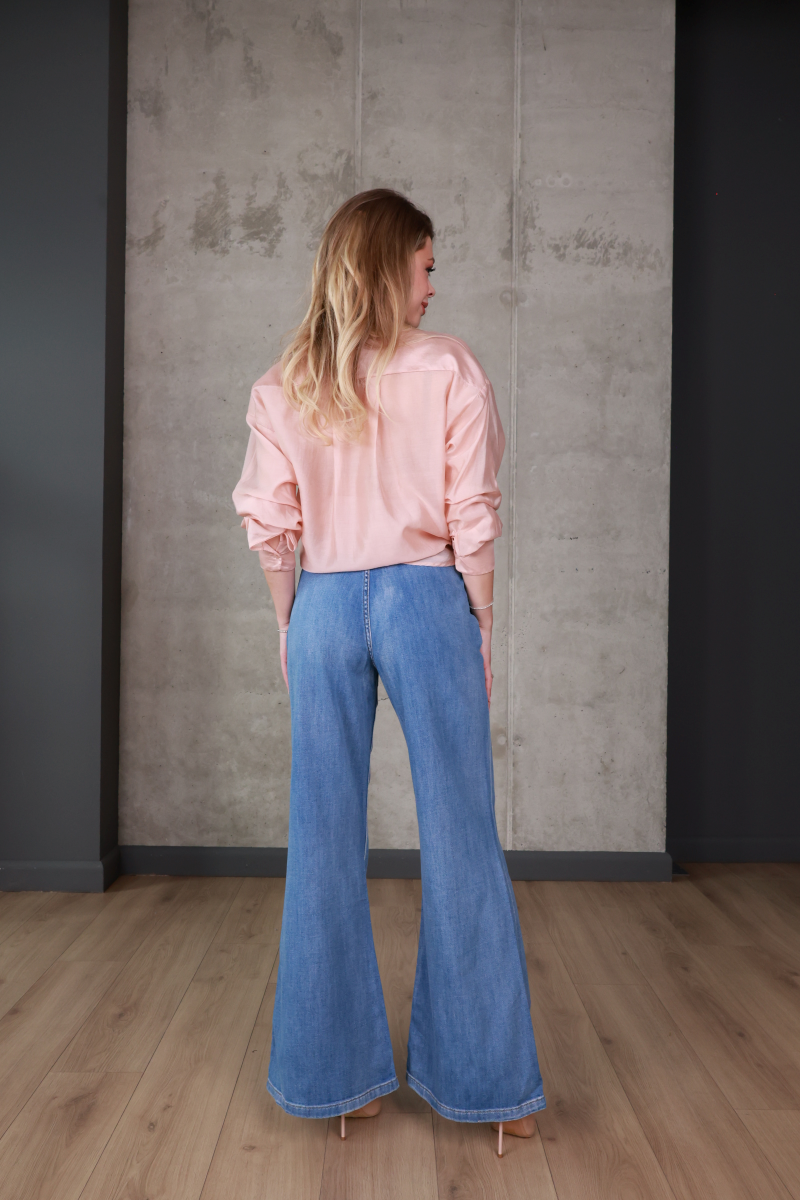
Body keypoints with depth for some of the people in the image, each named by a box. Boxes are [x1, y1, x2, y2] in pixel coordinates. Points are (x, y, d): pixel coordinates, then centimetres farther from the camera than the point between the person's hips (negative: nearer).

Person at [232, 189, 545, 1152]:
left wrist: (289, 626, 15)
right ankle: (482, 1078, 21)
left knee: (327, 842, 11)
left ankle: (335, 1074, 24)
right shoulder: (448, 368, -4)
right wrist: (481, 626, 4)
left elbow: (270, 527, 4)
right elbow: (472, 517, -6)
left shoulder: (281, 387, 5)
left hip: (324, 607, 3)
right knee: (459, 841, 8)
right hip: (426, 600, -2)